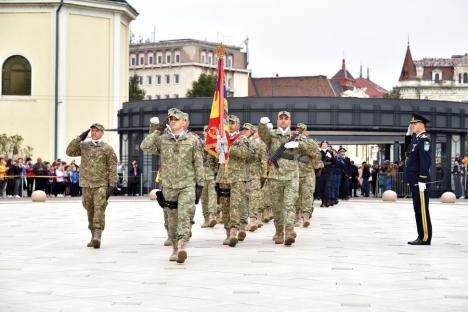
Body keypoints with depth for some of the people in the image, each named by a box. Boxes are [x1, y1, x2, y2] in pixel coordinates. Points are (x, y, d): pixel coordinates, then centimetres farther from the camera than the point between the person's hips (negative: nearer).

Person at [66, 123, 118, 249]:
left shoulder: (107, 148, 0)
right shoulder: (83, 146, 11)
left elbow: (112, 169, -2)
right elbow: (70, 152, -2)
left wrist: (112, 185, -9)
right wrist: (79, 138, -6)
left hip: (101, 184, -4)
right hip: (86, 184, 4)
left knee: (99, 209, -15)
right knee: (90, 210, 9)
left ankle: (98, 237, -23)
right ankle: (94, 237, 19)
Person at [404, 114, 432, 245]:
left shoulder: (424, 139, -13)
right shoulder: (415, 139, 15)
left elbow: (425, 161, -19)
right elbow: (408, 150, 30)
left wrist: (422, 180, -23)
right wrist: (408, 134, 18)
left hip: (419, 182, -9)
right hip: (414, 181, 9)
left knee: (422, 210, -6)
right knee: (418, 210, 11)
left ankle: (425, 238, -2)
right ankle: (421, 236, 16)